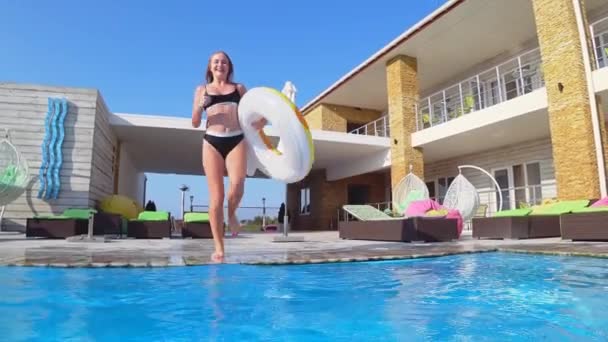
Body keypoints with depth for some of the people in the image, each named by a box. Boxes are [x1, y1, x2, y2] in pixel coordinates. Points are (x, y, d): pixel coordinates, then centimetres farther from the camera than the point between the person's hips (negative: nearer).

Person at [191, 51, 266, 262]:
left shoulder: (239, 88, 18)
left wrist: (261, 119, -5)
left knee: (237, 183, -25)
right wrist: (200, 107, -9)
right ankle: (219, 248, 2)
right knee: (216, 196, -5)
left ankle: (232, 215, 9)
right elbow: (195, 123, 11)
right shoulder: (202, 90, 16)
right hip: (212, 142, 0)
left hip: (236, 140, 0)